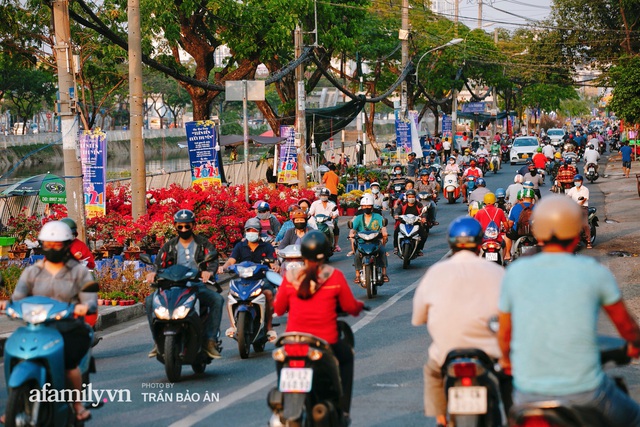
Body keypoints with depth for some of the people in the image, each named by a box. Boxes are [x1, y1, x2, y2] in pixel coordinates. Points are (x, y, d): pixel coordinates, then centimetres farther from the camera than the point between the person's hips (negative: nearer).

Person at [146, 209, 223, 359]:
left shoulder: (204, 244, 8)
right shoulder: (169, 246, 15)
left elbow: (213, 261, -7)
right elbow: (160, 264, 5)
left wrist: (209, 271, -31)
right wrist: (154, 273, -19)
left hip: (198, 286, -2)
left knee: (217, 299, -30)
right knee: (150, 301, -21)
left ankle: (210, 340, -27)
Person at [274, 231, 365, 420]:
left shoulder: (291, 277, -2)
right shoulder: (335, 276, -6)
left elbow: (279, 309, 7)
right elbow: (350, 307, 3)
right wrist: (359, 305, 26)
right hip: (326, 342, -1)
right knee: (347, 356, 31)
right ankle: (343, 409, 25)